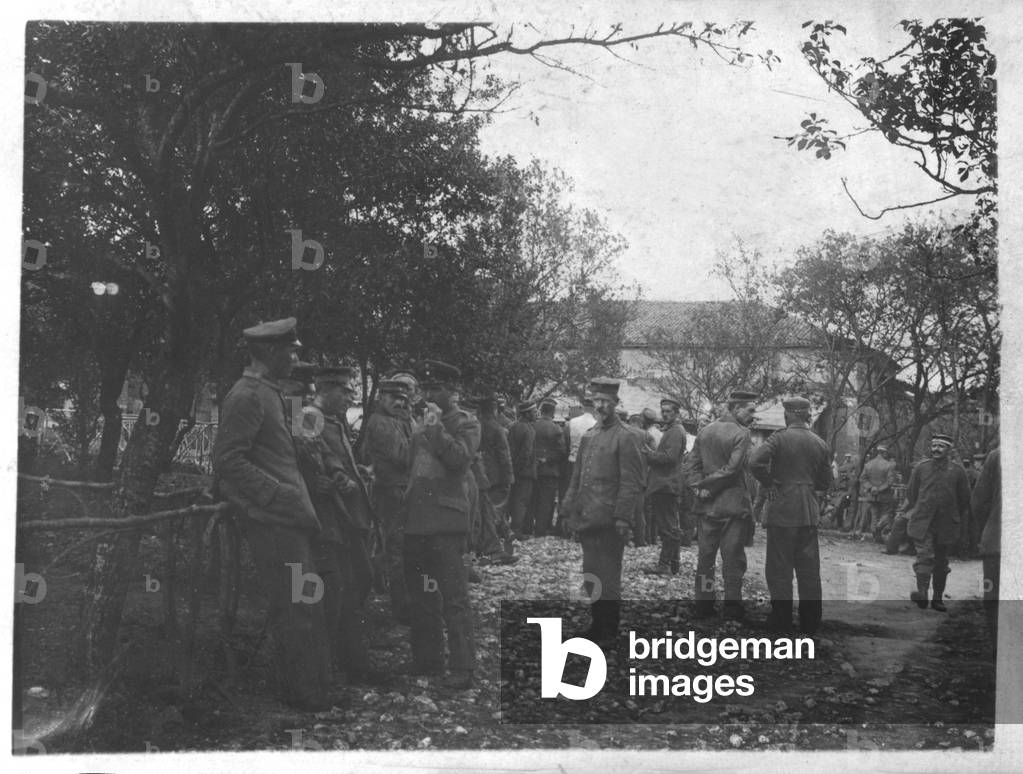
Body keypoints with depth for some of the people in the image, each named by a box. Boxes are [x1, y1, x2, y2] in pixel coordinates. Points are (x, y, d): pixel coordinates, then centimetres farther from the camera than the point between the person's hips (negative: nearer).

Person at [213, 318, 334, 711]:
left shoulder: (271, 395, 19)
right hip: (272, 521, -10)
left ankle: (301, 689, 22)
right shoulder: (247, 396, -12)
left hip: (289, 520, 10)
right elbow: (228, 461, -18)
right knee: (301, 608, -7)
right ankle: (309, 694, 0)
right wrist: (282, 495, -20)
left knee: (294, 607, 14)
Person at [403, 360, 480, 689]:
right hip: (417, 521, 7)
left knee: (453, 596, -9)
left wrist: (436, 427, -15)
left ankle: (462, 667, -6)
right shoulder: (421, 426, 19)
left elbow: (460, 458, -17)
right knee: (421, 594, 12)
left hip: (447, 522, -7)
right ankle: (426, 658, 22)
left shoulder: (466, 424, 0)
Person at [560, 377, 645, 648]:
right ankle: (596, 625, 26)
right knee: (591, 577, 14)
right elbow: (577, 476, 18)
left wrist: (623, 517, -17)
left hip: (609, 521, -7)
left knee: (607, 578, -1)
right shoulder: (588, 435, 14)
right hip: (587, 520, 7)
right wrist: (569, 509, 13)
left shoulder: (625, 438, -9)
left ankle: (608, 634, 9)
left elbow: (631, 483, -13)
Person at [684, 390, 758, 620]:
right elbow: (732, 469, -17)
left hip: (707, 506, 5)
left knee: (705, 557, 11)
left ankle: (703, 604, 14)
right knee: (733, 558, 3)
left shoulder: (704, 431, 9)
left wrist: (699, 485, -6)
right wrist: (704, 486, -10)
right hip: (734, 504, -5)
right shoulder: (741, 433, -11)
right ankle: (732, 607, 6)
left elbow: (692, 464, 4)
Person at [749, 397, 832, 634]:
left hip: (783, 510, -5)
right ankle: (810, 621, 14)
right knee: (809, 569, 10)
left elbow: (756, 461, -24)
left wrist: (768, 484, -9)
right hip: (810, 513, 5)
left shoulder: (780, 438, -9)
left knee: (780, 568, 3)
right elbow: (825, 483, 12)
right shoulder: (820, 443, 7)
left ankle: (781, 620, 6)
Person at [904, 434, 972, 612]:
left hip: (946, 524, 1)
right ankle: (922, 593, -25)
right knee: (924, 555, -16)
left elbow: (964, 499, 10)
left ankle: (938, 598, 18)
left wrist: (960, 520, 11)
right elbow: (910, 494, 11)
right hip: (922, 522, -1)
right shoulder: (920, 468, 4)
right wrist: (910, 514, 7)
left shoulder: (957, 471, 3)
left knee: (941, 561, 9)